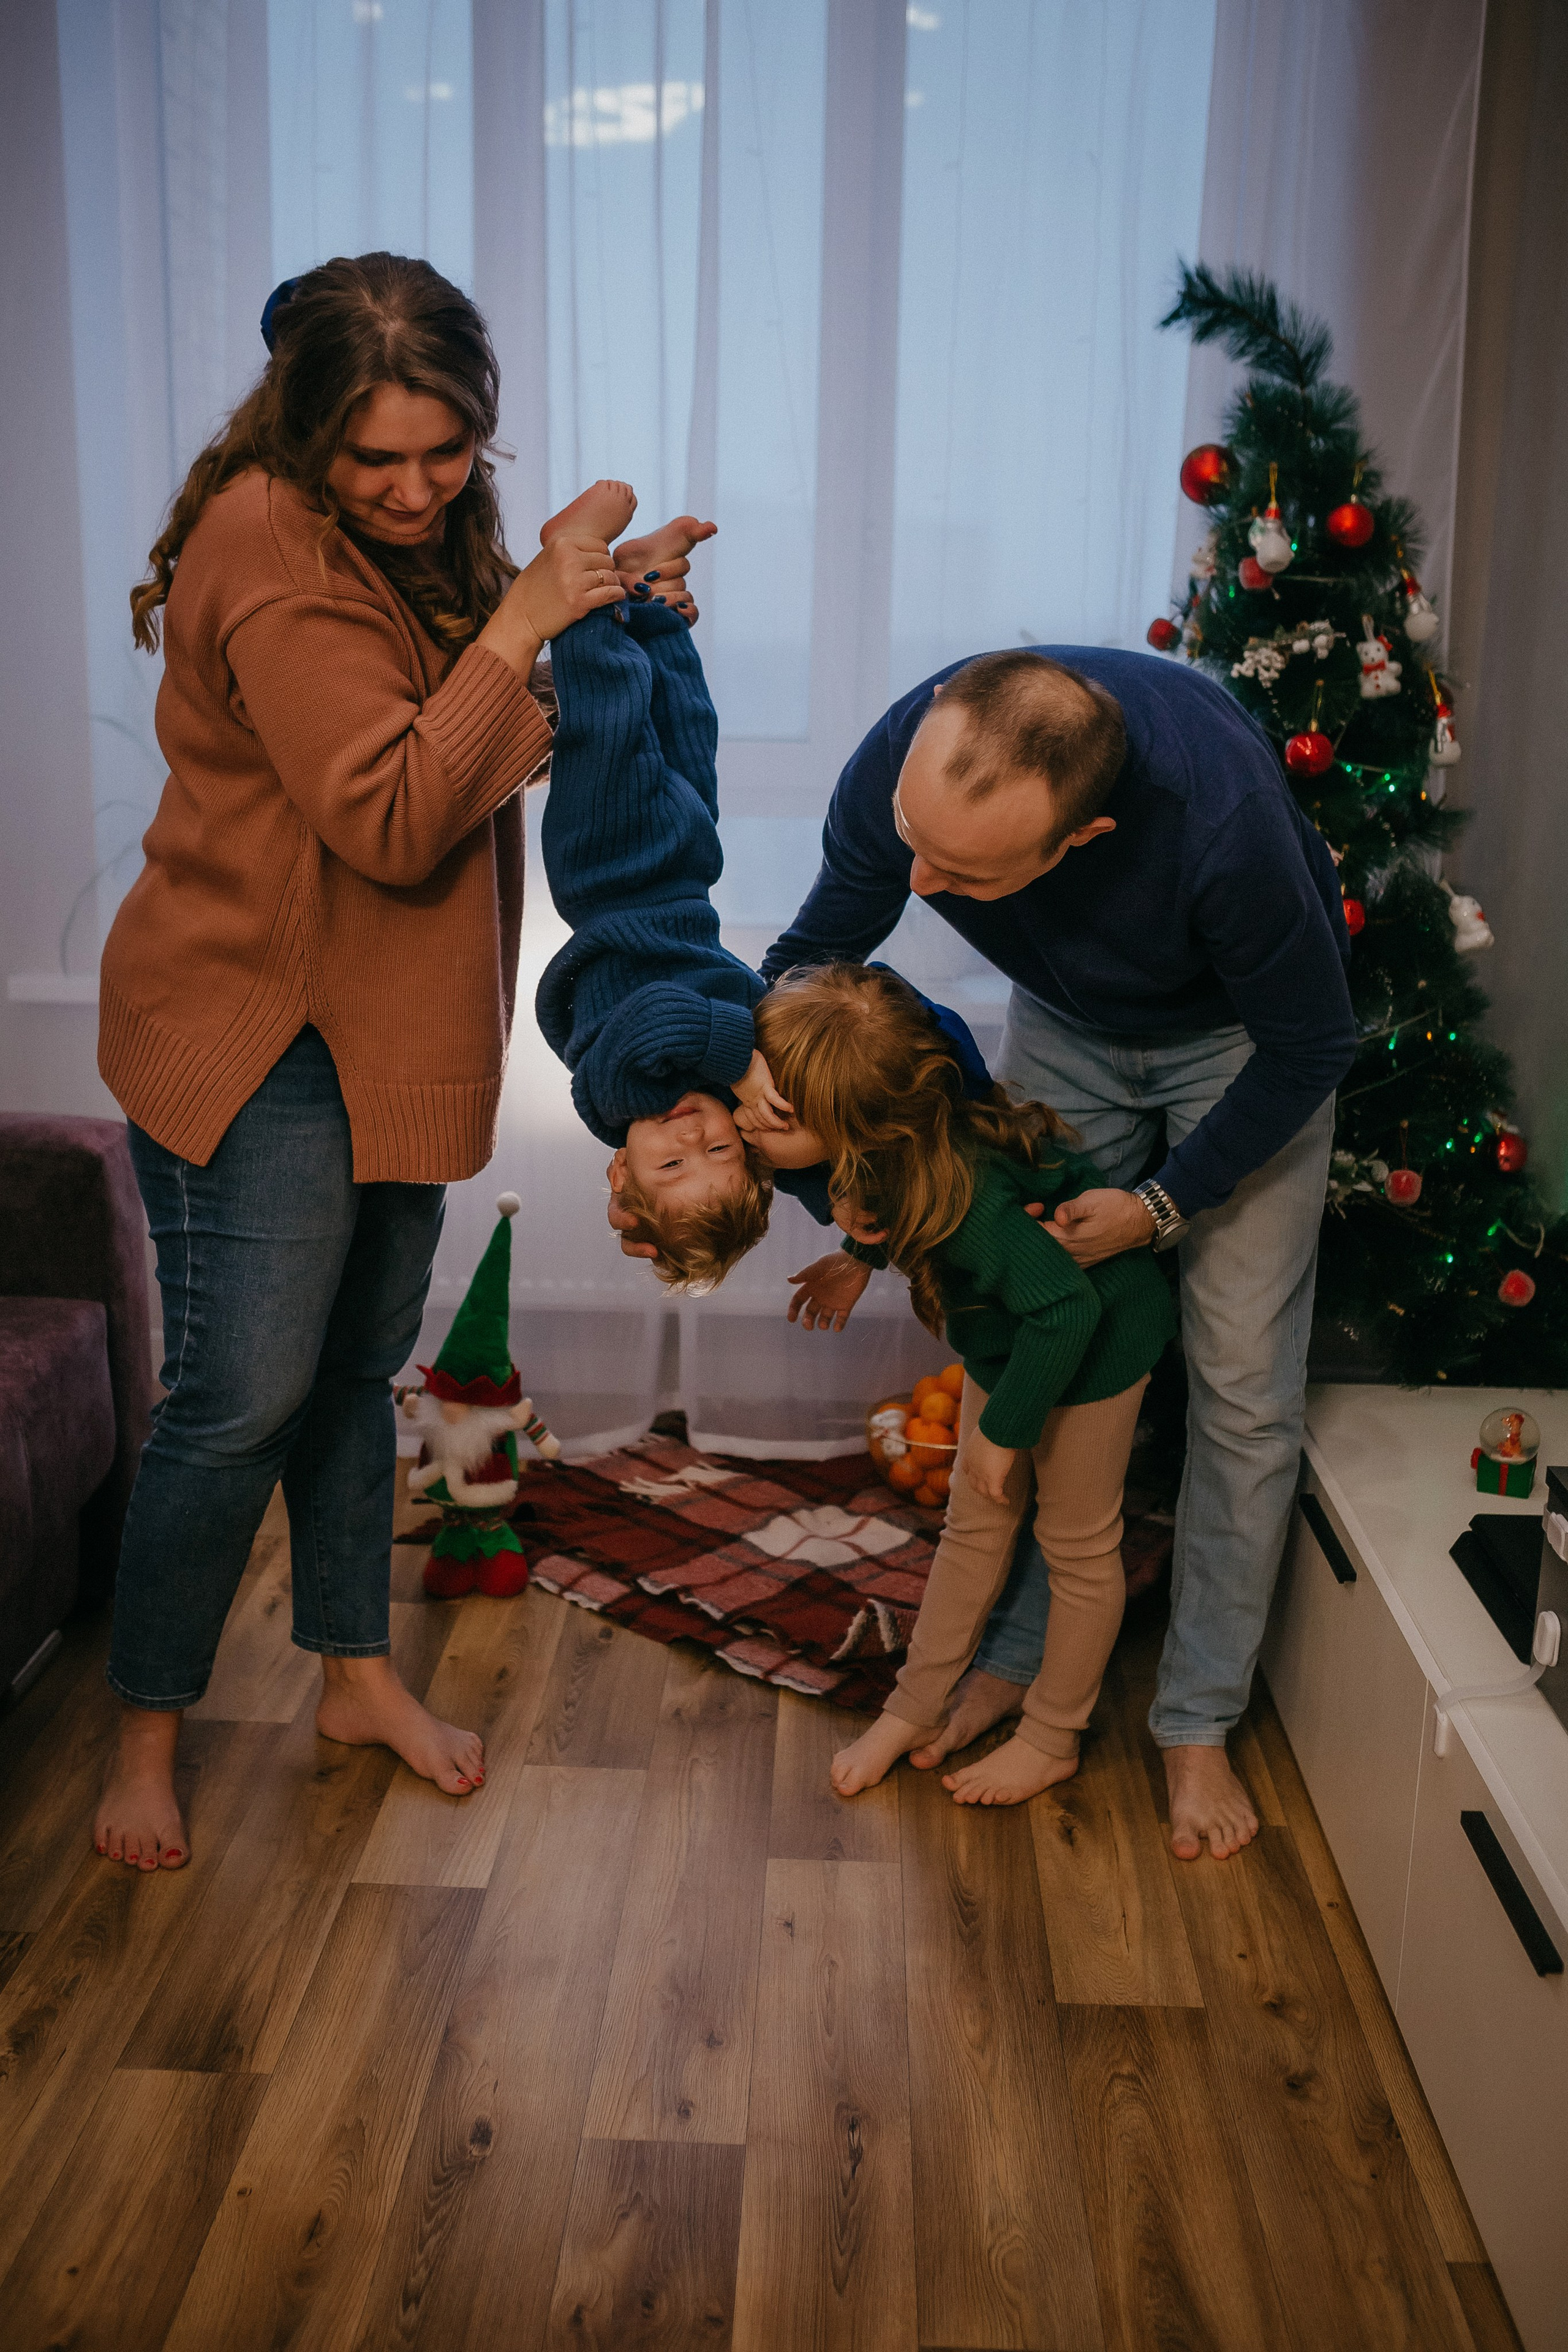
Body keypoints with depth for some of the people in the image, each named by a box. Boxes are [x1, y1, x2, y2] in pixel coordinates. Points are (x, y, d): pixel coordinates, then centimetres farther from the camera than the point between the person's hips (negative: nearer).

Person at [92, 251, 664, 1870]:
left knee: (359, 1368, 16)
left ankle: (356, 1674, 31)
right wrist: (519, 628, -21)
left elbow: (462, 748, 21)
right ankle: (145, 1733, 15)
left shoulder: (424, 534, 9)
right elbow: (391, 820, -25)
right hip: (252, 1036, -8)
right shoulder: (272, 548, -20)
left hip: (384, 1034, 9)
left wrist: (585, 615, 7)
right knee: (240, 1401, -4)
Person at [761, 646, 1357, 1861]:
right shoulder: (899, 766, -32)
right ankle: (1024, 1648, 24)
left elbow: (1310, 1048, -25)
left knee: (1243, 1383, -4)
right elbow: (812, 958, -11)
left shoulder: (1220, 813, -44)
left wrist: (1166, 1206, -21)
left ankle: (1199, 1722, 12)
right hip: (1066, 1022, 4)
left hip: (1240, 1040, -3)